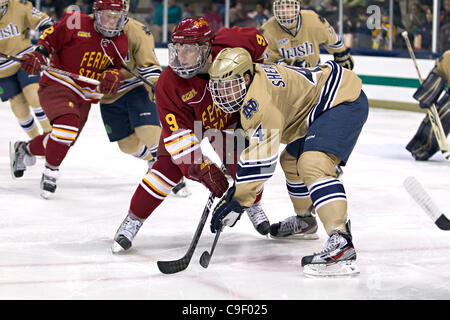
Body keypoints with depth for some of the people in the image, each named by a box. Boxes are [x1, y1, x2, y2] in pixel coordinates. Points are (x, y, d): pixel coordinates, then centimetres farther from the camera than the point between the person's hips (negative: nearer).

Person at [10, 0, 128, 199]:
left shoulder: (121, 43, 3)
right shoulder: (75, 24, -13)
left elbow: (118, 69, 7)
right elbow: (49, 38, -6)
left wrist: (113, 76, -16)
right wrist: (37, 55, -22)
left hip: (84, 98, 7)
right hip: (57, 86, -7)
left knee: (64, 141, 14)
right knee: (68, 123, -31)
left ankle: (23, 148, 43)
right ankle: (51, 171, -11)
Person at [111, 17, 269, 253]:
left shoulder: (231, 44, -32)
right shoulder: (168, 83, -33)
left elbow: (259, 42, -7)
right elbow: (178, 134, -31)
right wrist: (202, 168, -38)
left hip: (231, 120, 2)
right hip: (187, 125, -2)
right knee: (167, 169, -17)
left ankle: (253, 206, 28)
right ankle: (133, 221, -3)